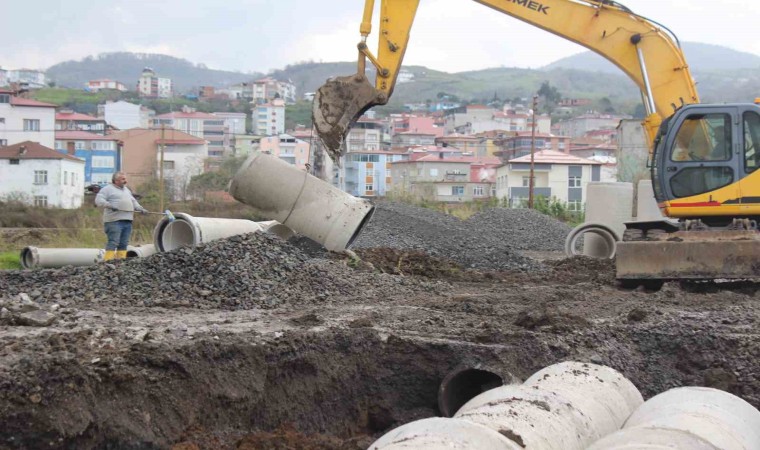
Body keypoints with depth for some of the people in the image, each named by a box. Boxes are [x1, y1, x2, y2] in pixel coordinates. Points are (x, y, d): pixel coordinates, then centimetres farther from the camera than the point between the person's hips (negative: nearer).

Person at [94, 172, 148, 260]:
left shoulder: (126, 190, 26)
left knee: (124, 243, 6)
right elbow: (98, 200, -9)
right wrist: (109, 205, -24)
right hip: (114, 220, -7)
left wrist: (140, 208, 15)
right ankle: (108, 261, -15)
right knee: (113, 242, -14)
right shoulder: (108, 189, 2)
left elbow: (133, 202, 33)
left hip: (127, 221, 7)